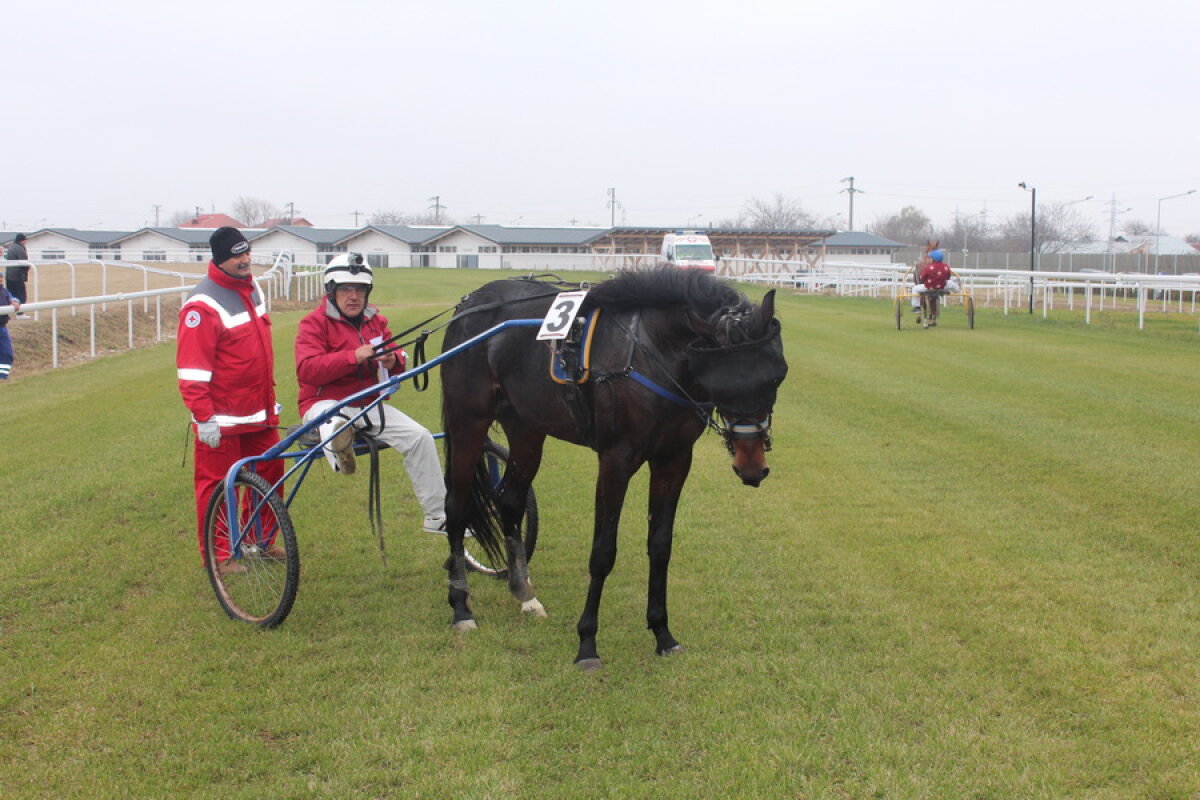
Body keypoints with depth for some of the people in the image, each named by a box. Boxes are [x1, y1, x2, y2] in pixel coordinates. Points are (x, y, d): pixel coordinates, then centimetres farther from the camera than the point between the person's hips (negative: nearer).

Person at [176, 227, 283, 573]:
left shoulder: (251, 289, 11)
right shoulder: (203, 305, -17)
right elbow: (192, 369, -19)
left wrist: (270, 397, 23)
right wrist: (204, 418, -21)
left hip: (259, 411, 8)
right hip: (222, 417, -8)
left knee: (270, 472, 14)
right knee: (218, 484, 1)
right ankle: (217, 555, 13)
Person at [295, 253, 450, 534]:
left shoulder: (374, 321, 14)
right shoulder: (314, 322, -5)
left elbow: (396, 358, 16)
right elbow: (307, 369, -19)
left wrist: (393, 360, -11)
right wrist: (353, 357, -29)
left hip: (369, 404, 4)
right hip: (326, 403, -4)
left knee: (420, 437, -11)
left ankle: (437, 516, -7)